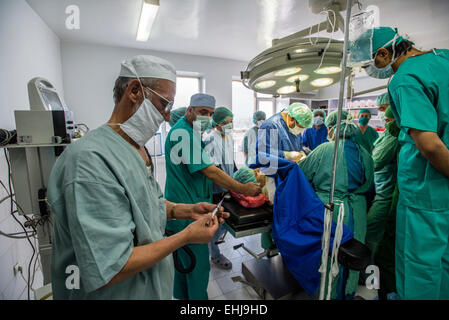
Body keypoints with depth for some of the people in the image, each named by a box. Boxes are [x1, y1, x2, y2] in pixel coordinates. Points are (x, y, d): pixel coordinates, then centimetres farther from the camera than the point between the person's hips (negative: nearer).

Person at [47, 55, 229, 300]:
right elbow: (108, 271, -30)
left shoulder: (138, 149, 1)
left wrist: (188, 210, -4)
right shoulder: (91, 160, -30)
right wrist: (186, 236, -23)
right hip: (119, 292, -8)